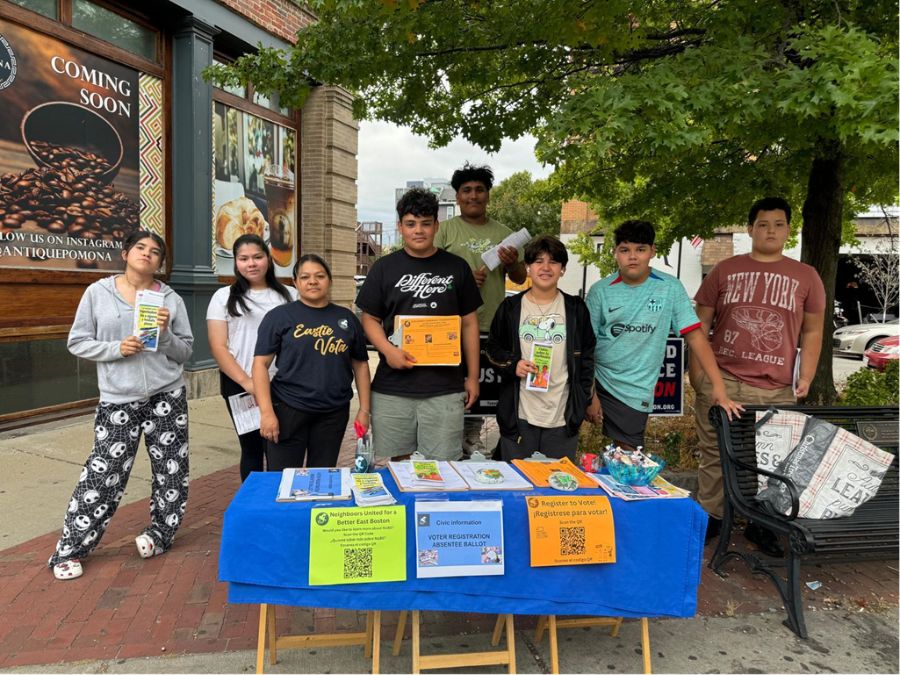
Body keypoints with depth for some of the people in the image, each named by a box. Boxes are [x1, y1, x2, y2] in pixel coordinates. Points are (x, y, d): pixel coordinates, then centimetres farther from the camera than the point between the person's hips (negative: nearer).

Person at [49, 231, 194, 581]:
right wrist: (116, 348, -13)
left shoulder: (171, 299, 3)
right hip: (117, 399, -2)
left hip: (167, 395, 2)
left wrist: (166, 334, -14)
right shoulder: (97, 292, 1)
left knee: (171, 469, 7)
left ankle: (159, 533, 28)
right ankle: (69, 550, 16)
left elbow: (185, 352, 5)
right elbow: (77, 342, 2)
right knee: (103, 472, -1)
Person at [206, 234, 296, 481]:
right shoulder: (224, 297, 7)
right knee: (251, 448, 9)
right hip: (239, 386, 0)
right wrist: (247, 382, -12)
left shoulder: (290, 296, 9)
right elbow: (218, 347, -1)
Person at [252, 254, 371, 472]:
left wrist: (364, 409, 6)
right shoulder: (279, 316, -1)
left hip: (334, 413, 3)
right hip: (288, 410, -2)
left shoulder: (346, 318, 8)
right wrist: (266, 412, -13)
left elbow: (360, 364, 11)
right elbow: (261, 364, -4)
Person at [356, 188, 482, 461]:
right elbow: (370, 319, 7)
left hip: (445, 387, 0)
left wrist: (472, 377, 6)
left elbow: (469, 323, 9)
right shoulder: (384, 268, 6)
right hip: (392, 387, 1)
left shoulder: (457, 267, 7)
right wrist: (388, 350, -13)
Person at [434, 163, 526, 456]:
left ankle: (472, 436, 27)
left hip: (491, 325, 4)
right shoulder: (444, 229, 2)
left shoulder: (504, 233, 11)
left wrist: (513, 264, -8)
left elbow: (520, 279, 14)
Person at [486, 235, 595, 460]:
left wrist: (584, 399, 6)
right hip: (519, 417, 0)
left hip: (563, 418, 1)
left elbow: (587, 356, 10)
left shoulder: (576, 309, 5)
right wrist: (513, 364, -9)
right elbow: (493, 348, 10)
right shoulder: (511, 307, 3)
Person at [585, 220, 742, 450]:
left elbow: (694, 336, -5)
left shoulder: (670, 288, -4)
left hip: (634, 393, -1)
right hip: (594, 380, 1)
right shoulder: (600, 291, -3)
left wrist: (718, 386, -12)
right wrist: (590, 394, -7)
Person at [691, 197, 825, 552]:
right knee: (715, 454, 5)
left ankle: (760, 524, 24)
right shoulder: (725, 270, 7)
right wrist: (696, 368, 2)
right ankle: (710, 517, 19)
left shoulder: (806, 277, 9)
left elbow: (812, 331, 12)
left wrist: (806, 377, 3)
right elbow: (701, 323, 9)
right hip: (720, 381, 0)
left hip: (776, 389, 1)